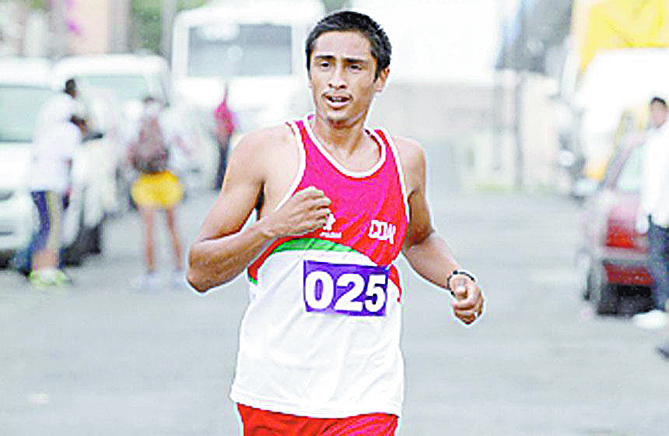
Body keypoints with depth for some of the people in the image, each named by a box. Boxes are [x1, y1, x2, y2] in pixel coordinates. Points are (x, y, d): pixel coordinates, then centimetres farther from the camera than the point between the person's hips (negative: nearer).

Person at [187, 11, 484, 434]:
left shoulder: (405, 159, 8)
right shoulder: (267, 150, -3)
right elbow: (199, 272, -4)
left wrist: (455, 277, 10)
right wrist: (271, 227, -18)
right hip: (273, 396, -1)